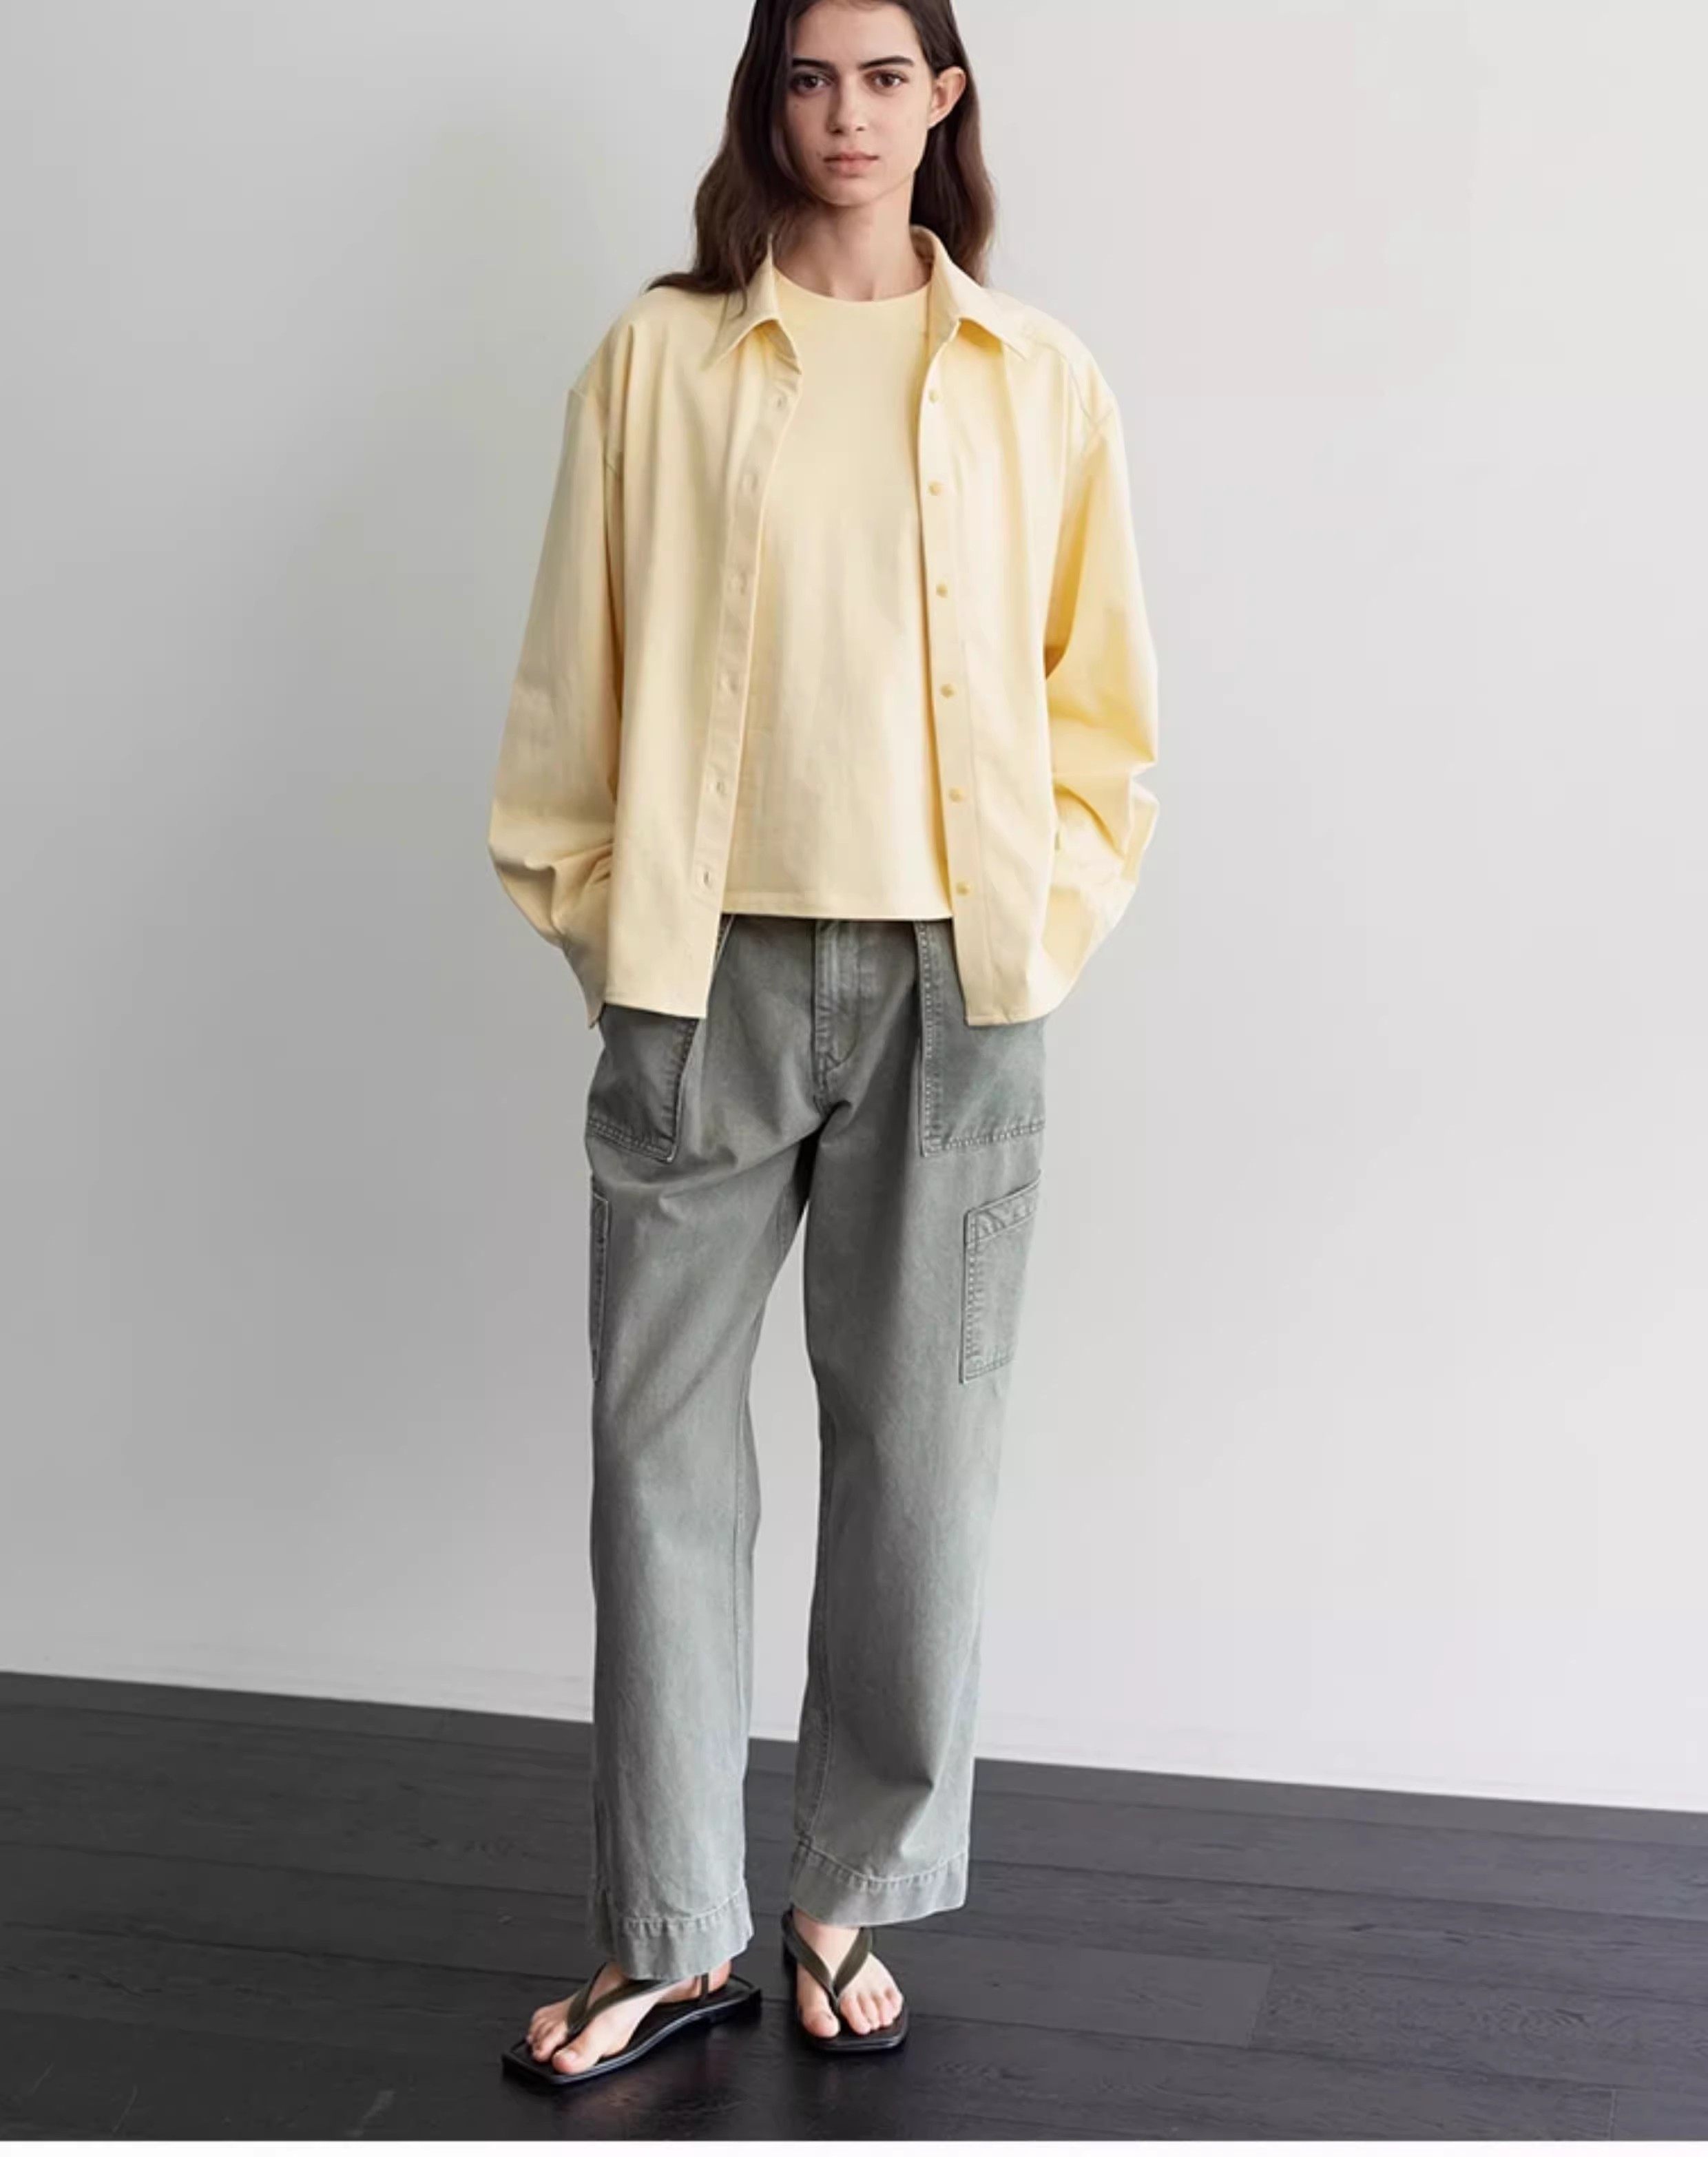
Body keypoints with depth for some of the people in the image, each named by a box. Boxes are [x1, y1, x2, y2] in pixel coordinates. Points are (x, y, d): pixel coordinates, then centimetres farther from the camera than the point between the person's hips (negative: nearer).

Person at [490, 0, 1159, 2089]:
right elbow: (578, 673, 5)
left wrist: (1048, 916, 1)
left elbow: (1096, 692, 9)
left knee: (919, 1443, 6)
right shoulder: (660, 358, 4)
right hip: (710, 969, 0)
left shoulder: (1040, 376, 6)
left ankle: (854, 1897, 24)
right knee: (663, 1440, 3)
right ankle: (669, 1935, 18)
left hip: (948, 982, 1)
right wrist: (599, 914, 1)